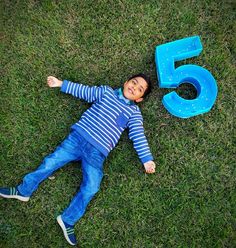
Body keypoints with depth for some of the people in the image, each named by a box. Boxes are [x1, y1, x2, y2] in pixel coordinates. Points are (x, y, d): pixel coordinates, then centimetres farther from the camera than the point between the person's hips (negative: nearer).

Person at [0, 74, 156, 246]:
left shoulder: (134, 112, 9)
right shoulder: (107, 91, 14)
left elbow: (138, 136, 2)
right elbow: (83, 91, 18)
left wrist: (147, 159, -7)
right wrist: (61, 83, 17)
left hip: (97, 152, -1)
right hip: (78, 137, 2)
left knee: (91, 188, -14)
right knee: (51, 162, -1)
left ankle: (67, 220, 5)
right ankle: (23, 191, 22)